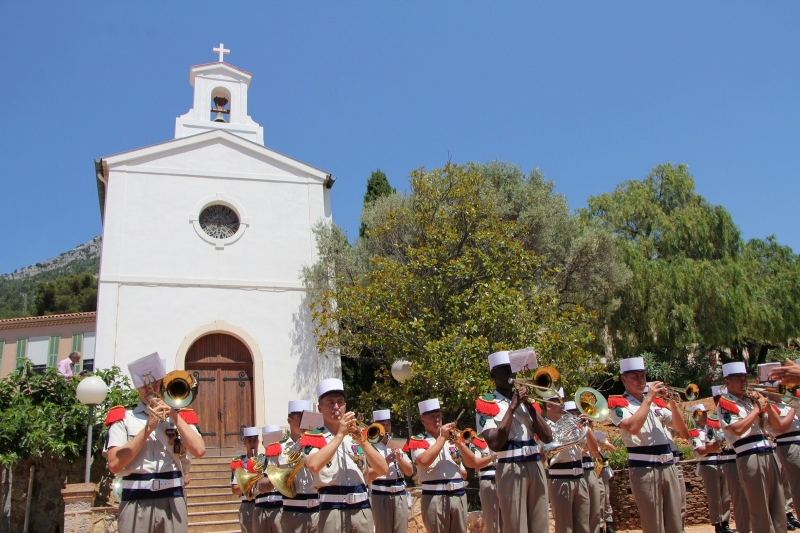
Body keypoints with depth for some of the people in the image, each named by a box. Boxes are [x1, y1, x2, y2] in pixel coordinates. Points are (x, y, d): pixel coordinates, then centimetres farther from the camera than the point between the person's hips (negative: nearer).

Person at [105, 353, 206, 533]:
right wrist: (148, 428, -9)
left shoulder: (179, 416, 12)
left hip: (172, 499, 1)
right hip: (135, 501, -1)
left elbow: (199, 451, -5)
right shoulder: (123, 418, 7)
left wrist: (174, 415, -5)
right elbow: (114, 464, -6)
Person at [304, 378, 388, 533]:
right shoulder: (313, 437, 2)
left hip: (362, 508, 3)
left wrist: (362, 440, -8)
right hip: (331, 510, -3)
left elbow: (383, 470, 3)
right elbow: (314, 466, -19)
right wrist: (340, 434, -13)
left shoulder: (358, 435, 13)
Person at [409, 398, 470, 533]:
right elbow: (424, 461, -19)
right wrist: (442, 437, -11)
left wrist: (459, 442, -4)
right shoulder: (417, 441, 2)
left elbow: (472, 463, 11)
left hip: (459, 496, 5)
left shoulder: (452, 437, 17)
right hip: (435, 498, -5)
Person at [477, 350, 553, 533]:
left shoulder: (525, 400, 16)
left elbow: (547, 437, 7)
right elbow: (494, 443, -17)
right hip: (510, 470, -5)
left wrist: (530, 405, -4)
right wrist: (512, 406, -14)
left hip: (536, 468, 5)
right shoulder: (486, 405, -2)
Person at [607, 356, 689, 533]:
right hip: (644, 469, -6)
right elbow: (632, 427, -20)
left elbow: (681, 428, 12)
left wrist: (672, 401, -3)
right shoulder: (619, 404, 0)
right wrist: (648, 398, -12)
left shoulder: (657, 401, 19)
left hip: (669, 467, 6)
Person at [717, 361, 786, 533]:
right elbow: (738, 429, -19)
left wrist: (766, 403, 3)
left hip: (768, 455, 7)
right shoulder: (725, 403, -3)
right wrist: (757, 408, -9)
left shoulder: (751, 399, 18)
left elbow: (777, 424, 18)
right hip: (750, 458, -7)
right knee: (760, 509, -5)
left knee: (778, 507, 10)